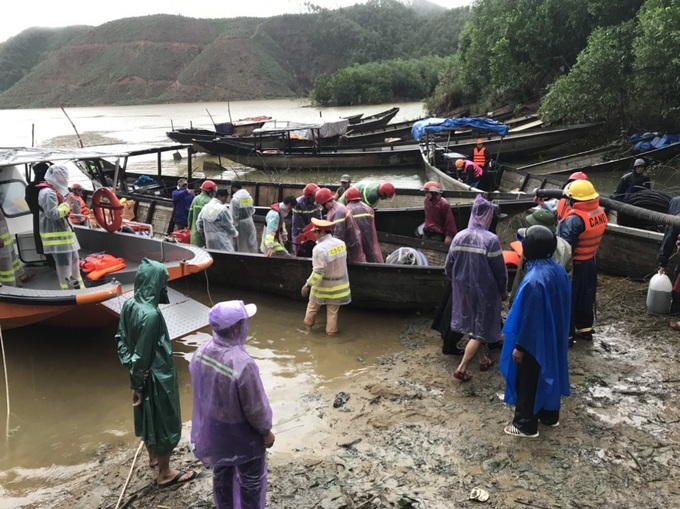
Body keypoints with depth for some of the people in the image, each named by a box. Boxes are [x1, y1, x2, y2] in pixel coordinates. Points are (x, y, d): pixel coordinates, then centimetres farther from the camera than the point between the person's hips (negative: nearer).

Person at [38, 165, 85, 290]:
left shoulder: (56, 190, 14)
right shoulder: (48, 192, -17)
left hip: (63, 230, 10)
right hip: (56, 235, -10)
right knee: (64, 264, -6)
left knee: (74, 260, 15)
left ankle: (79, 288, 25)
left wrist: (67, 201, 7)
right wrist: (67, 203, -14)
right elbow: (53, 214, -23)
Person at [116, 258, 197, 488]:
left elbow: (121, 339, 4)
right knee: (163, 421, 9)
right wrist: (138, 385, -14)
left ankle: (153, 456, 49)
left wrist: (131, 366, 6)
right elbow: (142, 354, -25)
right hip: (156, 377, -9)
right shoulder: (150, 314, -31)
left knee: (147, 415, 26)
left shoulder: (129, 305, -5)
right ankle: (165, 473, 26)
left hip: (141, 375, 9)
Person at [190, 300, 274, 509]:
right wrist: (266, 431, -6)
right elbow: (255, 408, -24)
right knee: (251, 480, 19)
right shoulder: (242, 364, -37)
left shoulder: (201, 351, -15)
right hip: (241, 435, -6)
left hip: (213, 430, 7)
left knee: (221, 474, 28)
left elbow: (200, 389, 1)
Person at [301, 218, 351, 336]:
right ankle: (331, 330, 25)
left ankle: (308, 324, 39)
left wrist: (307, 285, -18)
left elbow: (318, 271, -26)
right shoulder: (341, 243, -6)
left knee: (313, 306, 21)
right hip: (339, 283, 4)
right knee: (333, 310, 17)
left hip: (323, 285, -4)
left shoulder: (320, 248, -26)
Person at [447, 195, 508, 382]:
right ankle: (461, 368, 4)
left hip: (463, 289, 5)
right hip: (484, 290, -5)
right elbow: (499, 270, -13)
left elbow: (448, 267, 2)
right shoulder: (491, 240, -20)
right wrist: (503, 290, 3)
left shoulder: (459, 237, -6)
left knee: (474, 325, 22)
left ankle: (483, 359, 37)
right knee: (481, 328, 7)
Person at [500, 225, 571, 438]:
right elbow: (561, 307, 7)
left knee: (528, 381, 9)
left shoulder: (534, 280, -31)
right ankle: (550, 415, 41)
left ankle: (526, 424, 23)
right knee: (549, 374, 24)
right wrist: (553, 335, 20)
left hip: (534, 342, -8)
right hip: (554, 337, 8)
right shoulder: (559, 270, -4)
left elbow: (529, 317, -25)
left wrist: (520, 346, -14)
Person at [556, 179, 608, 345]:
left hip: (574, 265, -8)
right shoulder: (600, 213, -2)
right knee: (586, 298, 21)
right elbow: (590, 237, 6)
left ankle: (567, 334, 13)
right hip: (590, 262, 8)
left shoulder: (574, 220, -27)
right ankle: (585, 328, 34)